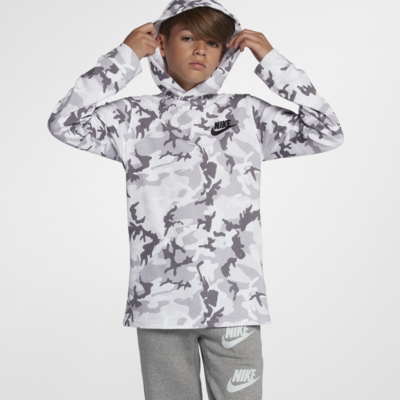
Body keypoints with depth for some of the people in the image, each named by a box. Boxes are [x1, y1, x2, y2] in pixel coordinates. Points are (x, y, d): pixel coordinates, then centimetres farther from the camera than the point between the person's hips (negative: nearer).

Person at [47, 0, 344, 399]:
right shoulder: (136, 116, 7)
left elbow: (327, 132, 2)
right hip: (160, 302, 0)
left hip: (235, 301, 0)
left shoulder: (247, 113, 8)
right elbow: (64, 123, -5)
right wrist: (124, 56, -1)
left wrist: (271, 60, 2)